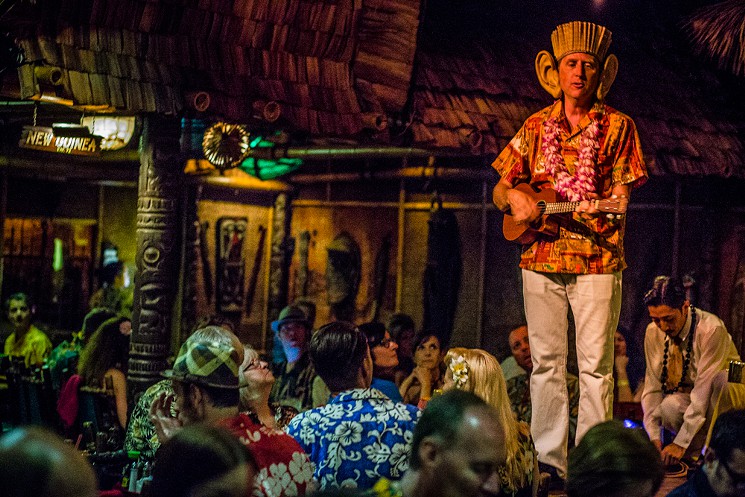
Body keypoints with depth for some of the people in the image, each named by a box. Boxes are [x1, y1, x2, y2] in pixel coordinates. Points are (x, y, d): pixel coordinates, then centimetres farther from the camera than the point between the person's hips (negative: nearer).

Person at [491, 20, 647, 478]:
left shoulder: (617, 126, 2)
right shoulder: (537, 126, 10)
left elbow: (622, 196, -2)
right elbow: (500, 188, 13)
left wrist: (607, 207, -24)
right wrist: (515, 197, -10)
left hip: (597, 258, -3)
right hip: (541, 257, 3)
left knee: (595, 364, -4)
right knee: (546, 362, 6)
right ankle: (549, 463, 13)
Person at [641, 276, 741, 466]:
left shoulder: (711, 329, -24)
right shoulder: (653, 332, -7)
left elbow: (704, 388, -28)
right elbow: (652, 386, -7)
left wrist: (681, 442, -32)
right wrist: (654, 437, -21)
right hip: (685, 399, 3)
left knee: (722, 378, -37)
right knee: (668, 406, -33)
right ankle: (694, 453, -9)